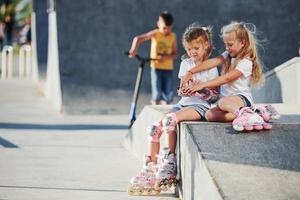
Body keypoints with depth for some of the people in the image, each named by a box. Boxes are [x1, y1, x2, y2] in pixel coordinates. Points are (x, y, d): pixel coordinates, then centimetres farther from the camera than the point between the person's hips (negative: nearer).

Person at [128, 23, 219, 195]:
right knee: (155, 127, -17)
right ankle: (151, 166, -12)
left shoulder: (211, 68, 2)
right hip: (184, 103, 6)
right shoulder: (186, 64, 15)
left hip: (200, 105, -6)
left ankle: (170, 160, -22)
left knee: (170, 119, -33)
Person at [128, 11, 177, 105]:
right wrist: (133, 49, -31)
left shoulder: (173, 36, -2)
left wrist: (165, 57, -21)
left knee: (168, 96, 3)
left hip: (168, 69, 2)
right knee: (157, 95, -7)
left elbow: (174, 54, -2)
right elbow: (138, 39, -14)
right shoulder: (155, 34, -7)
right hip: (156, 67, -2)